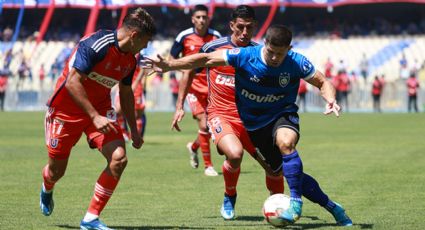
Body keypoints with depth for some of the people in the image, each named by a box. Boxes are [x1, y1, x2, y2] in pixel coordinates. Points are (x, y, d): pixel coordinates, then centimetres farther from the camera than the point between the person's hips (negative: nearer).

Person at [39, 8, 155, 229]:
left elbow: (126, 93, 15)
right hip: (66, 109, -6)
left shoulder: (130, 59, 0)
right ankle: (46, 190, 48)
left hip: (99, 109, 6)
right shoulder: (96, 45, -25)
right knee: (56, 170, 7)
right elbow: (73, 81, -28)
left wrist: (134, 129, 15)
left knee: (118, 159, -17)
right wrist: (95, 117, -30)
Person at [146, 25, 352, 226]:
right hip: (253, 124, 2)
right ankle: (332, 207, 19)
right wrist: (169, 66, -20)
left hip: (282, 115, -2)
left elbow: (323, 82, -4)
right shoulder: (244, 56, -19)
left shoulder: (296, 63, -17)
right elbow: (206, 59, -13)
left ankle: (296, 203, -27)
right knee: (292, 174, 2)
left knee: (285, 142, -37)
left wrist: (330, 99, -25)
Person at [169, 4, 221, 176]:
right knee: (203, 124, -14)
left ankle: (194, 147, 38)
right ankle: (208, 165, -4)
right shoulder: (184, 37, -6)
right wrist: (185, 69, -14)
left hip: (212, 86, 3)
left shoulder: (216, 36, 1)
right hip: (194, 85, -3)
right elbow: (172, 59, 3)